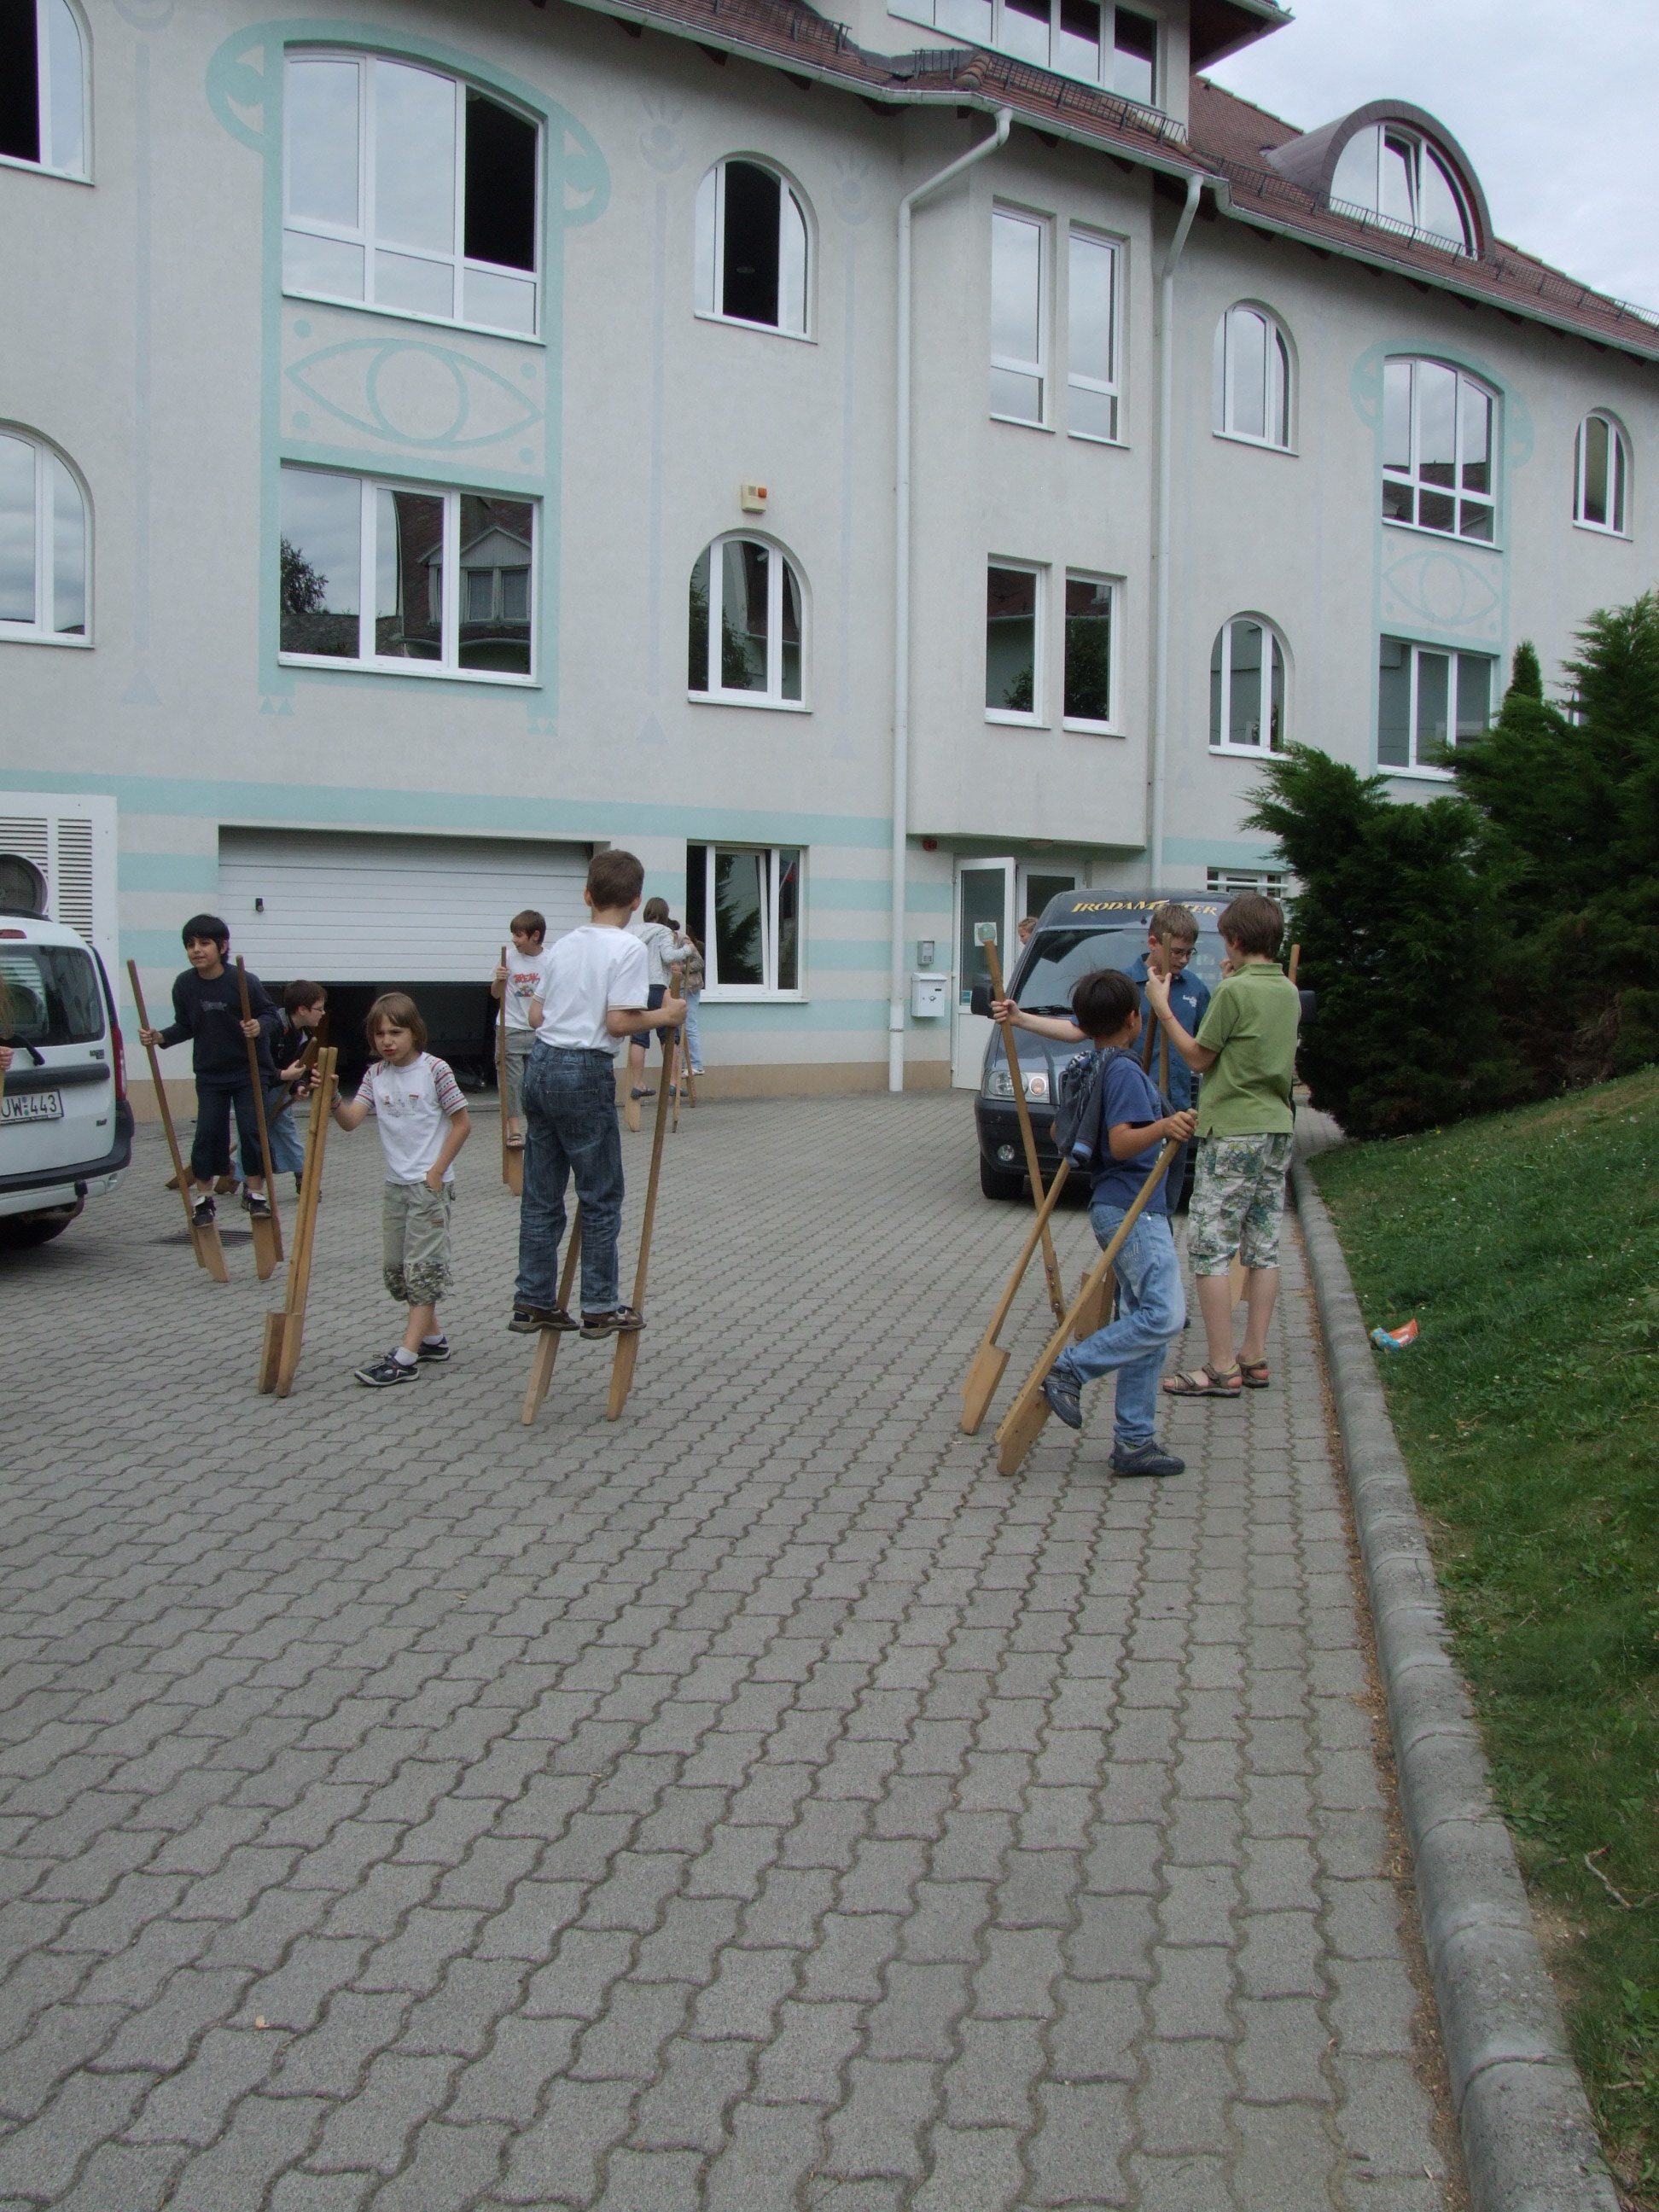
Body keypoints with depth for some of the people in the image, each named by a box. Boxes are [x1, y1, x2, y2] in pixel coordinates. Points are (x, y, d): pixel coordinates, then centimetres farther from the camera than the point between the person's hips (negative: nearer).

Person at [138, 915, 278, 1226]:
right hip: (210, 1074, 3)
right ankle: (203, 1196, 14)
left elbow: (273, 1016, -10)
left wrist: (260, 1026, -31)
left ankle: (255, 1190, 14)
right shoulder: (184, 985, -5)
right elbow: (185, 1026, 6)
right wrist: (160, 1037, -10)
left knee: (251, 1130, -3)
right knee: (208, 1133, 2)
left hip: (250, 1071, -2)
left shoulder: (245, 982, -16)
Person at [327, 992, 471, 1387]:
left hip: (430, 1183, -7)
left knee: (422, 1266, -7)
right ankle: (432, 1338, 26)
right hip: (395, 1183, 7)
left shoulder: (435, 1069, -9)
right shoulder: (376, 1075, 6)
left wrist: (437, 1170, -9)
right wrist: (332, 1100, -24)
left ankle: (405, 1357, -10)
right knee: (396, 1268, 11)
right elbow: (350, 1121, -4)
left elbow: (462, 1122, -5)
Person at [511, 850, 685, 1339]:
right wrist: (665, 1016, 0)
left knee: (541, 1195, 12)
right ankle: (600, 1308, 11)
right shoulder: (630, 947, -8)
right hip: (585, 1074, -7)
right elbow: (618, 1023, -15)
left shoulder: (563, 945, 11)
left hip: (541, 1065, 7)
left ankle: (533, 1302, 18)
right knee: (601, 1197, 4)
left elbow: (536, 1016, 13)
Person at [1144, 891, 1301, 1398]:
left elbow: (1198, 1057, -8)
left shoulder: (1234, 991, -13)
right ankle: (1255, 1359, 15)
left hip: (1232, 1132, -8)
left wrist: (1162, 1008, 0)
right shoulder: (1288, 992, 11)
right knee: (1263, 1249, 11)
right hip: (1277, 1129, 8)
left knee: (1210, 1249, -4)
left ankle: (1221, 1368, -4)